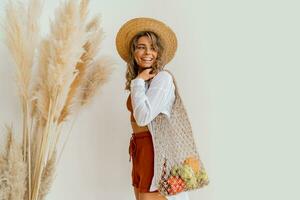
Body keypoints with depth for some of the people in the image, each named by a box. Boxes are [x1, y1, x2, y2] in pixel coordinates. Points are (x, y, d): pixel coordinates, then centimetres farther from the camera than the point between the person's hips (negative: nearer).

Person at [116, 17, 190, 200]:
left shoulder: (162, 78, -12)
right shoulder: (138, 79, 12)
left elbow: (143, 117, -22)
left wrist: (138, 82, -14)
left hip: (155, 149, -9)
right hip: (139, 148, 9)